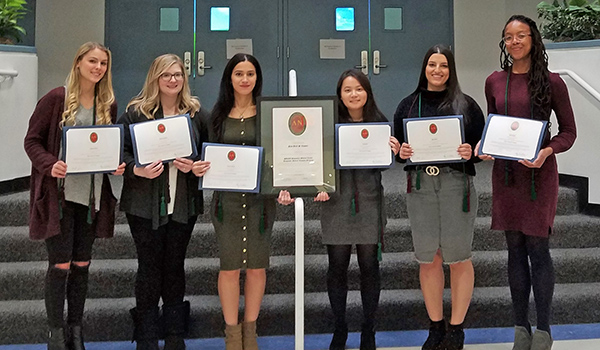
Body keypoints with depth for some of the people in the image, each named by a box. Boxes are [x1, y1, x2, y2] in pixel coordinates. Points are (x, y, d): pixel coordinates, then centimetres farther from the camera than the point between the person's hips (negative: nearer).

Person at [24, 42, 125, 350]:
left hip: (92, 194, 4)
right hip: (59, 193, -4)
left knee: (81, 264, 10)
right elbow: (32, 140, -3)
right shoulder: (56, 99, -5)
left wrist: (117, 164, -5)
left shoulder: (108, 105, 8)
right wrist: (50, 164, -21)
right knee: (60, 264, -2)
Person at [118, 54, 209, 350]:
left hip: (184, 203, 2)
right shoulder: (135, 111, 0)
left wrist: (195, 166, -10)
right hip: (145, 203, -2)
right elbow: (120, 150, -3)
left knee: (175, 265, 10)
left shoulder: (197, 112, 7)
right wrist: (137, 170, -20)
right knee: (149, 267, 4)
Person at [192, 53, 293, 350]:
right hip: (227, 198, 1)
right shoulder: (218, 114, 7)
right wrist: (198, 168, -8)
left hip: (260, 196, 0)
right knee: (230, 267, 1)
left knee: (257, 266, 5)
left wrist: (283, 187, -13)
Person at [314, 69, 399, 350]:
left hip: (369, 200, 1)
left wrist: (394, 153, -12)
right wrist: (321, 186, -16)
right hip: (336, 200, -1)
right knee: (337, 265, 5)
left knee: (369, 264, 6)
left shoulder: (379, 122, 6)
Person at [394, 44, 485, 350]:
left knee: (458, 257, 1)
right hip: (419, 184, 2)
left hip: (457, 184, -2)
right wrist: (402, 152, -8)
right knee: (428, 259, 6)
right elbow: (396, 146, 14)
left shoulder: (466, 104, 6)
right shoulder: (408, 104, 12)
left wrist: (471, 153, -14)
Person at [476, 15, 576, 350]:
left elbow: (569, 131, 0)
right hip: (505, 171, 4)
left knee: (537, 249, -3)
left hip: (538, 172, -3)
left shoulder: (551, 82, -3)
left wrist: (547, 151, -18)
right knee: (515, 248, 9)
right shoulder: (494, 82, 8)